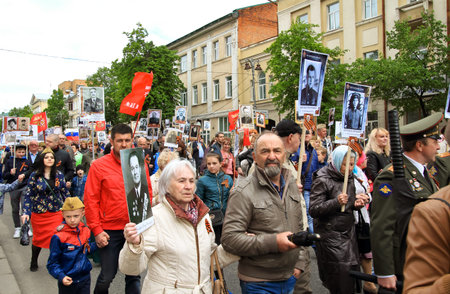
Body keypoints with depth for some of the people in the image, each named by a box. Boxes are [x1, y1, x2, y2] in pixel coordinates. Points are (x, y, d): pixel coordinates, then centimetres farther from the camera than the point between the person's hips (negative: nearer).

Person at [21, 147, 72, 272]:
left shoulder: (59, 175, 0)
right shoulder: (35, 175, -4)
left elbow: (65, 193, 6)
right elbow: (28, 195, -2)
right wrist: (26, 212, -9)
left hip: (56, 212, 0)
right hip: (38, 213, 0)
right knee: (38, 238, 16)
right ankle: (34, 262, 40)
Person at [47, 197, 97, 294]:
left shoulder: (85, 231, -3)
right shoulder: (59, 237, -18)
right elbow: (52, 263, -14)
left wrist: (96, 245, -4)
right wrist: (61, 276, -26)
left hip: (85, 278, 4)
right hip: (67, 281, -4)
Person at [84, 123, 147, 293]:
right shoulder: (99, 166, -4)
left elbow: (148, 193, 8)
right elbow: (90, 199, -4)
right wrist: (96, 230, -8)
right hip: (109, 230, -2)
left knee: (134, 275, 13)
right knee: (107, 276, 9)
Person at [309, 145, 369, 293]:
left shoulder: (349, 178, 10)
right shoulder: (322, 180, -13)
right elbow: (313, 210, -17)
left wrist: (356, 203, -1)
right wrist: (336, 202, -29)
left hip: (348, 232, 7)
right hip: (330, 235, -7)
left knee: (352, 271, 8)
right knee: (340, 275, -5)